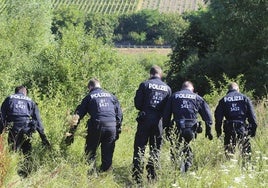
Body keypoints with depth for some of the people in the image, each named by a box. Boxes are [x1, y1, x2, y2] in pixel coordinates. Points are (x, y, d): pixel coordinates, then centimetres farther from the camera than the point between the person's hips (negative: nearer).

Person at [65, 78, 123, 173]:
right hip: (112, 127, 3)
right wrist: (118, 130, 18)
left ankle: (91, 173, 3)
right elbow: (119, 114, 16)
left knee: (90, 152, 9)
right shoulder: (111, 96, 19)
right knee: (108, 154, 12)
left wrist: (71, 132, 9)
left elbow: (78, 115, 9)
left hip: (96, 127, -2)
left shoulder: (89, 97, 12)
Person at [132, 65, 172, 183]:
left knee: (139, 148, 2)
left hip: (145, 120, -3)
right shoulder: (167, 88, 8)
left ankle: (137, 177, -3)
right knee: (155, 149, 12)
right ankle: (152, 176, 11)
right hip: (159, 121, 3)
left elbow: (137, 103, -3)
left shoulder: (145, 85, -3)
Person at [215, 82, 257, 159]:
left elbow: (218, 116, 6)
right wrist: (253, 128, 6)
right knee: (246, 151, 5)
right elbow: (252, 115, 3)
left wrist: (218, 130, 10)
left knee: (229, 152, 5)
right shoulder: (244, 98, 7)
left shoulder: (223, 100, 9)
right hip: (242, 126, -1)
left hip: (229, 128, 1)